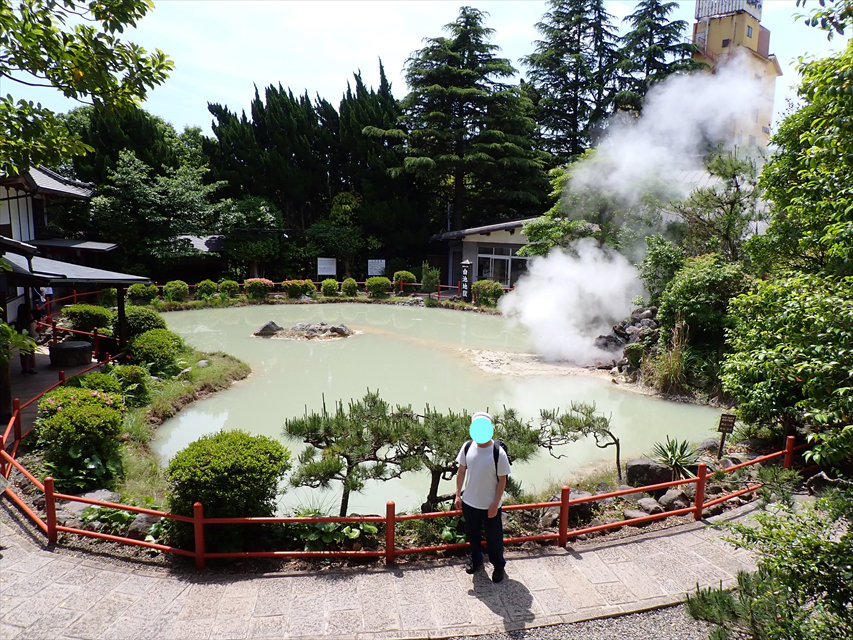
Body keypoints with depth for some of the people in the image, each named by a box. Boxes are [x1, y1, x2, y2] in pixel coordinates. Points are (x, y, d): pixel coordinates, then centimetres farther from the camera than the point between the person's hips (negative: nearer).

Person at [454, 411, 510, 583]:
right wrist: (458, 495, 4)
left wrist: (495, 504, -13)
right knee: (472, 534, 23)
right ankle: (475, 559, 48)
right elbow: (462, 471, 4)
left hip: (490, 505, -4)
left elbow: (502, 480, -13)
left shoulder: (498, 453, -21)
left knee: (493, 537, 13)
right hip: (469, 502, 4)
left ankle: (498, 565, 38)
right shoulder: (467, 447, -8)